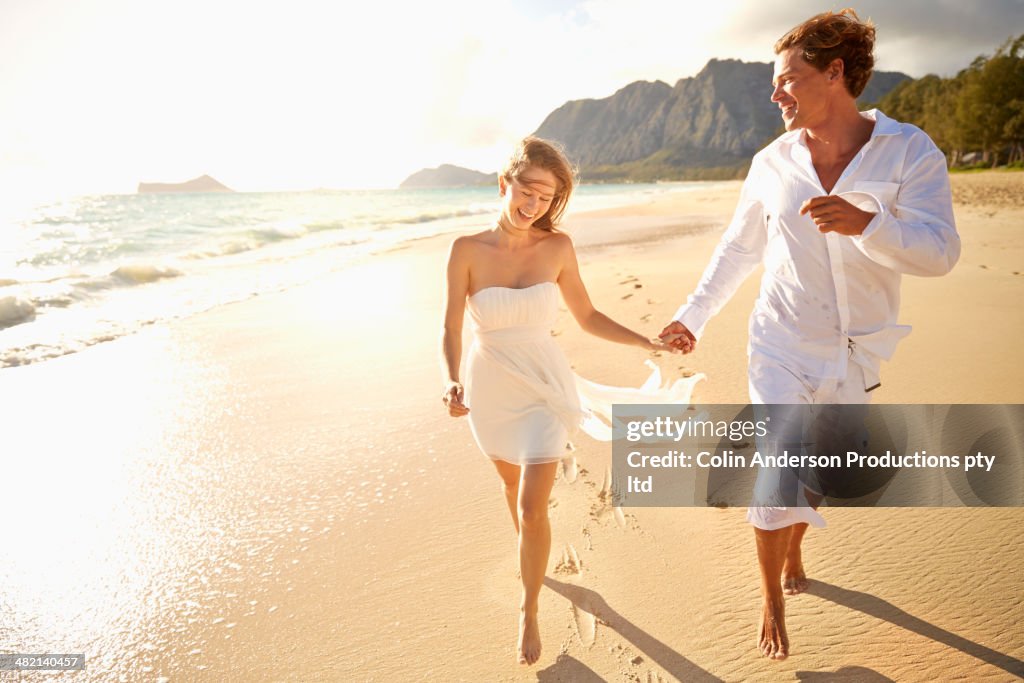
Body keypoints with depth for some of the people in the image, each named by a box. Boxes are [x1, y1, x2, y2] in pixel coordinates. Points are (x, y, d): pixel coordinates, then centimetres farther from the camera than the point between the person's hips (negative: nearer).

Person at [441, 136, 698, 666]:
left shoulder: (557, 247, -11)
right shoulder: (467, 250, -14)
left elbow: (586, 316, -1)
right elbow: (451, 329, -12)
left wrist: (647, 344, -5)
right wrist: (452, 383, -29)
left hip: (543, 389, -1)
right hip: (490, 391, 1)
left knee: (533, 507, -8)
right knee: (513, 484, 25)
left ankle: (529, 612, 18)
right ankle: (531, 557, 56)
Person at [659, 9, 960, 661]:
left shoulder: (910, 152, -9)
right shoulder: (772, 162, -2)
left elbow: (941, 252, -19)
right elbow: (738, 250, 8)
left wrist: (866, 223, -36)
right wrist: (693, 314, 9)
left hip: (855, 356, 0)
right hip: (782, 349, 0)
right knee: (775, 483, -2)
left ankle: (793, 548, 47)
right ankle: (773, 602, 20)